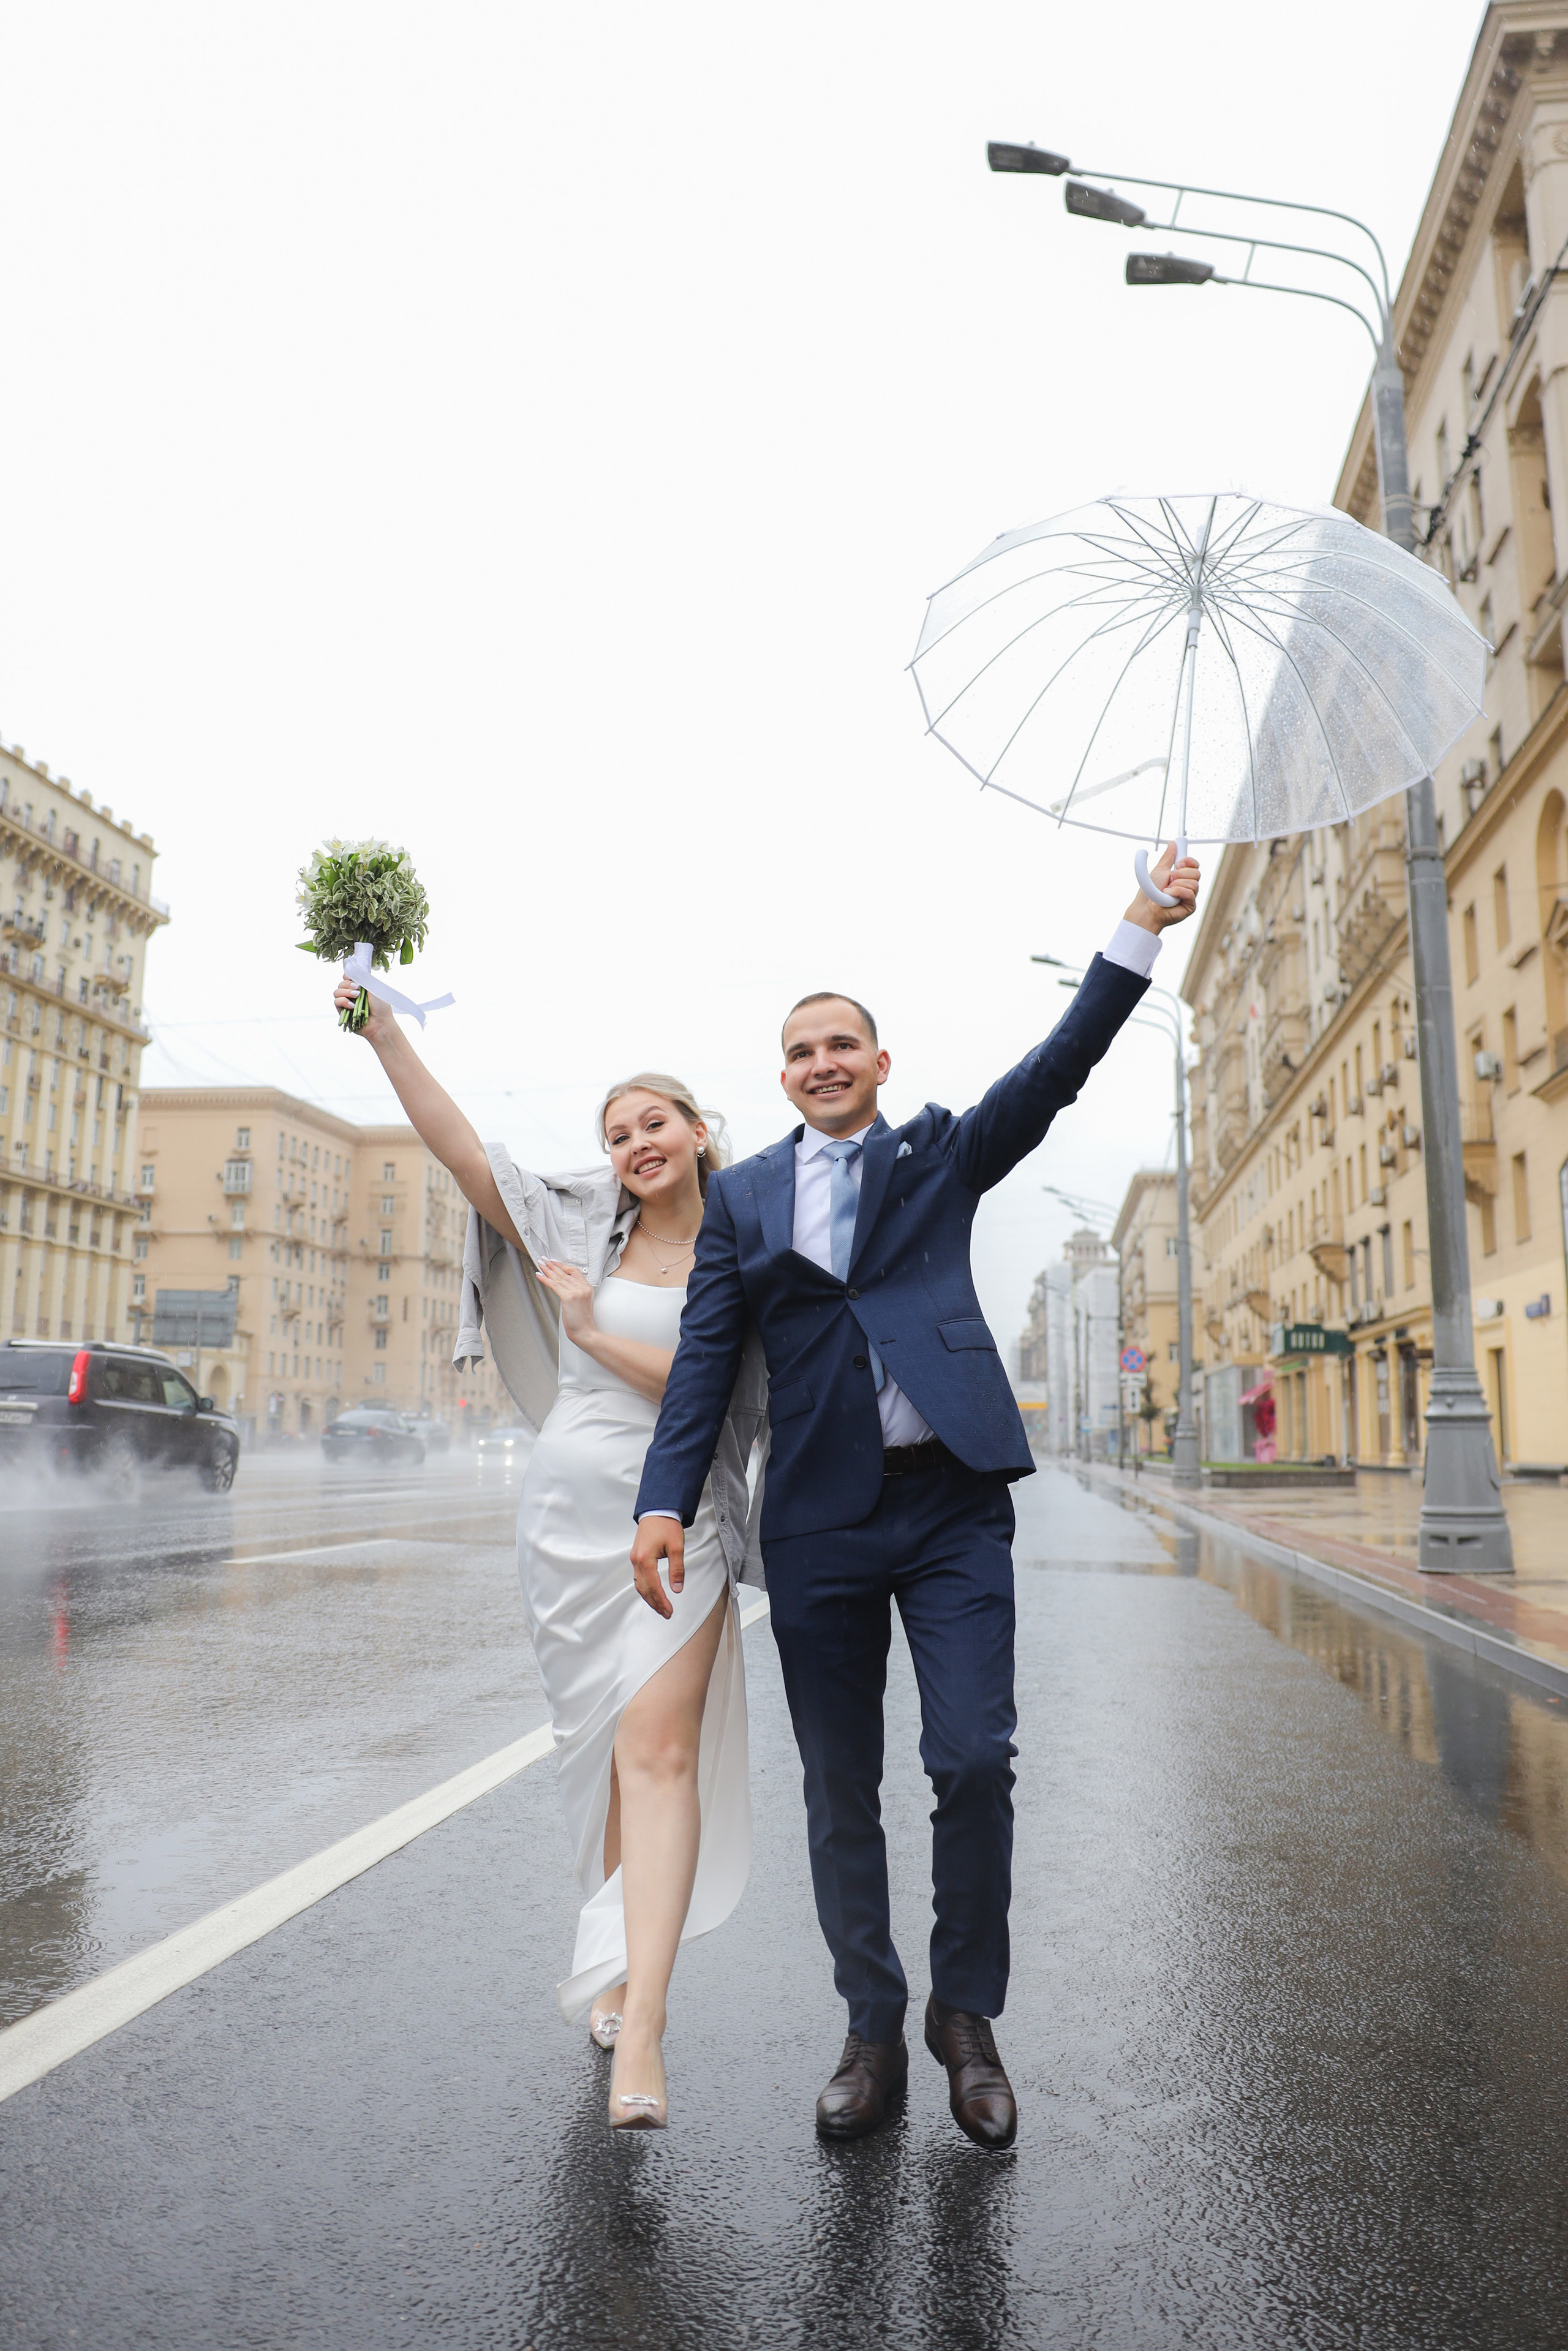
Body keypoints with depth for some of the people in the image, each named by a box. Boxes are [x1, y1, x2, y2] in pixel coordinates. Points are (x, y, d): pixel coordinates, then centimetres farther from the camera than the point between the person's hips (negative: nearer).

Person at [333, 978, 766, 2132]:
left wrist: (596, 1331, -12)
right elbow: (464, 1150, 0)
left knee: (660, 1747, -14)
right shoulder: (582, 1227, 7)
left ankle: (639, 2032, -17)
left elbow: (714, 1389, -11)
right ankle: (623, 1964, 31)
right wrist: (384, 1033, -6)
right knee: (605, 1747, 13)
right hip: (571, 1508, 3)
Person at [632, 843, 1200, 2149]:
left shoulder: (941, 1152, 10)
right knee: (840, 1790, 9)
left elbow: (1055, 1071, -2)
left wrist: (1143, 929, -11)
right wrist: (667, 1501, -6)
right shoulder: (744, 1194, 11)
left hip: (953, 1507, -1)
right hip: (818, 1522, 2)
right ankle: (874, 2035, 27)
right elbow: (706, 1354, 5)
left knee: (975, 1763, -5)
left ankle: (968, 2016, 20)